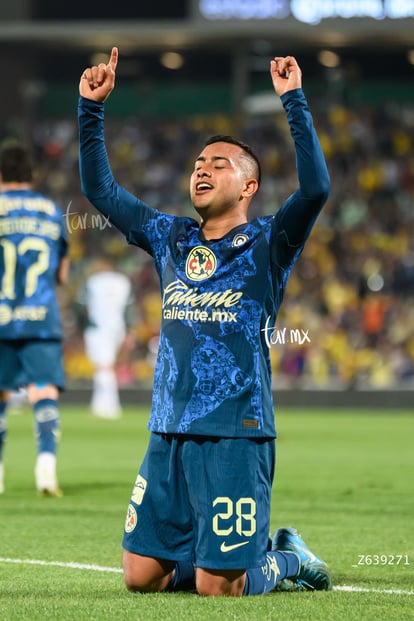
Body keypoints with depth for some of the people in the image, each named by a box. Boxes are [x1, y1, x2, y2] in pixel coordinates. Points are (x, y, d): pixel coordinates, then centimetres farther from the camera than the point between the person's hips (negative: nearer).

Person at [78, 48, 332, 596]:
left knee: (217, 588, -8)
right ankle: (245, 551, 29)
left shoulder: (266, 243, -1)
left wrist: (294, 101, -20)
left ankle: (286, 560, 23)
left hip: (236, 437, -6)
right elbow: (99, 189, 18)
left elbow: (315, 187, -19)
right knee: (141, 577, 6)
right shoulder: (170, 238, 14)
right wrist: (91, 108, 10)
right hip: (168, 434, 6)